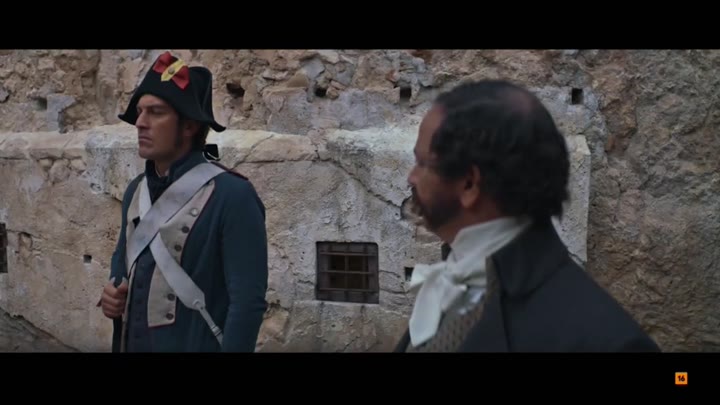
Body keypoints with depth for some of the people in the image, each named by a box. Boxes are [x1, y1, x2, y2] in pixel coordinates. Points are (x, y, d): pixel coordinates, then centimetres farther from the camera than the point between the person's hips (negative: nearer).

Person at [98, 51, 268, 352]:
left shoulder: (233, 196, -18)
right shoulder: (136, 191, 4)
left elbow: (248, 301, -19)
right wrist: (113, 293, -1)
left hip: (196, 346, -6)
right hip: (131, 343, 7)